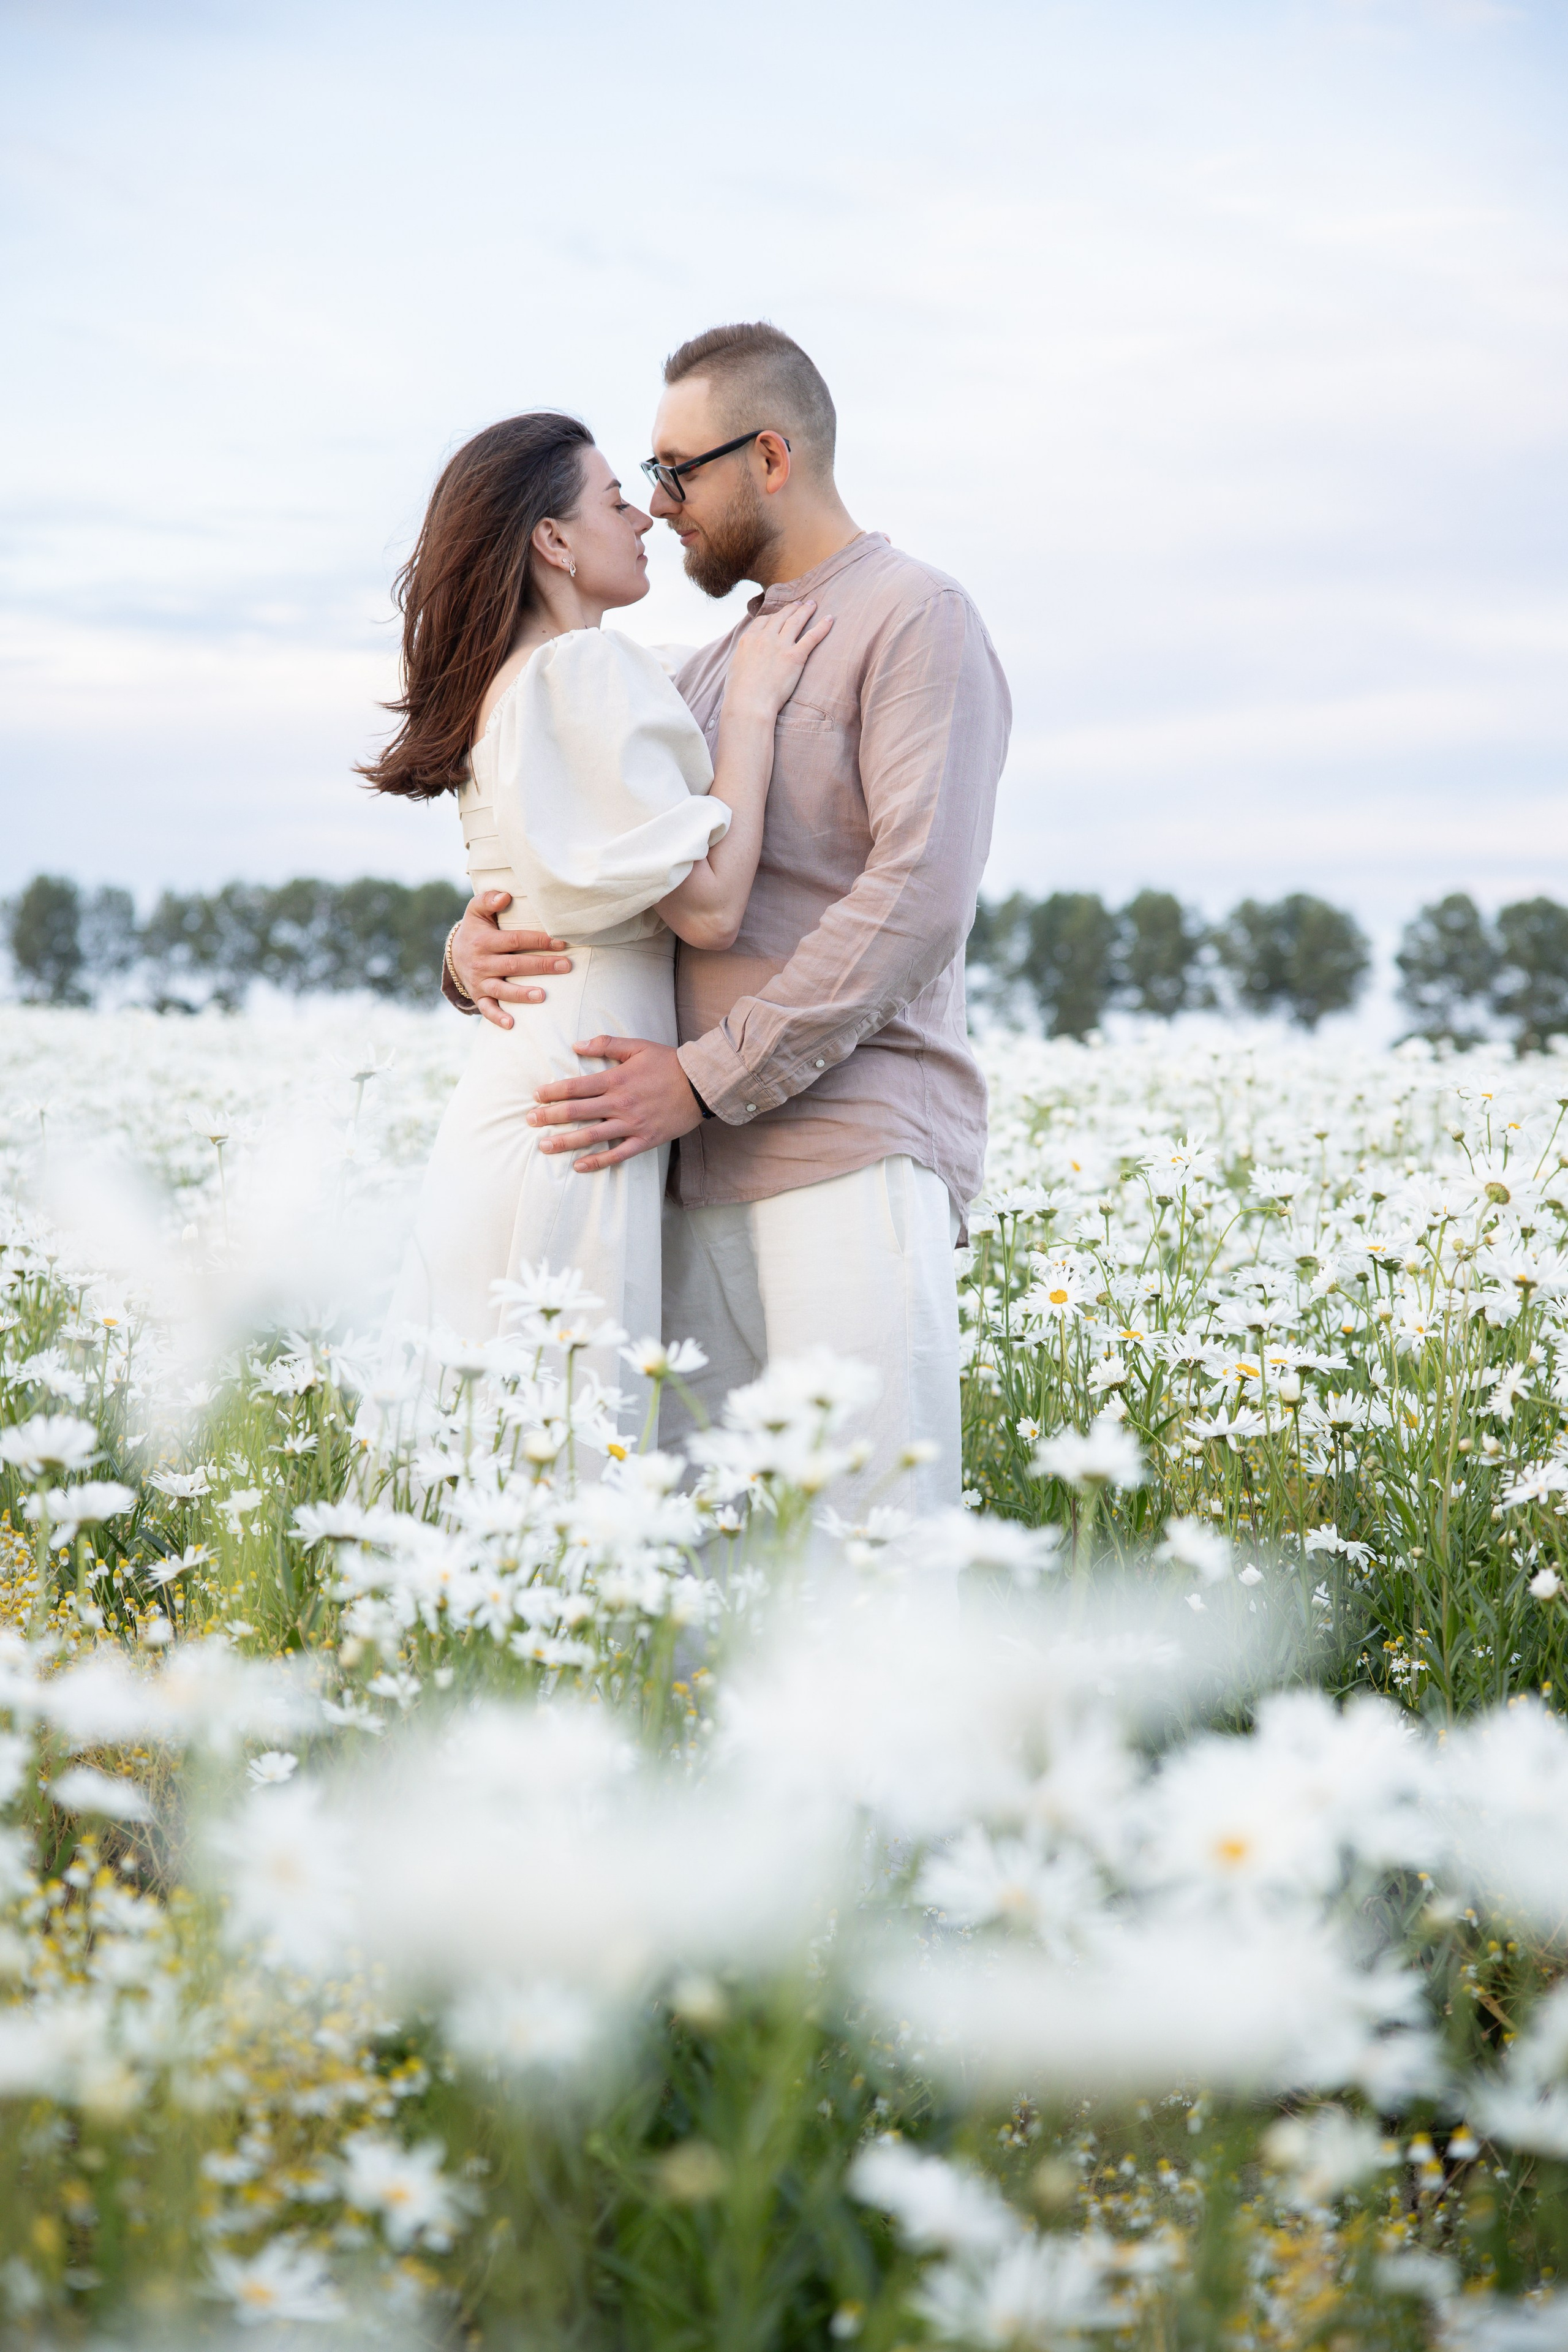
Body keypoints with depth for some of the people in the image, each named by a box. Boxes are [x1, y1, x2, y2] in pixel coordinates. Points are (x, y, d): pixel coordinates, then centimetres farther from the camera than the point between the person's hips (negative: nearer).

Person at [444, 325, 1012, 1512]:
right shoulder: (714, 669, 25)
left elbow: (921, 889, -13)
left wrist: (708, 1075, -15)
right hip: (706, 1168, 7)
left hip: (856, 1150, -7)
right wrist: (472, 945, 0)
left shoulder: (915, 617, -1)